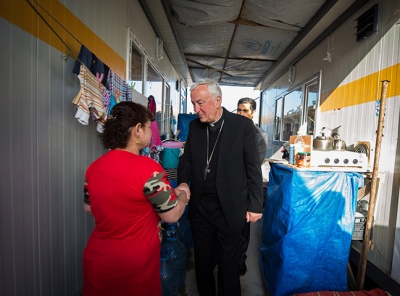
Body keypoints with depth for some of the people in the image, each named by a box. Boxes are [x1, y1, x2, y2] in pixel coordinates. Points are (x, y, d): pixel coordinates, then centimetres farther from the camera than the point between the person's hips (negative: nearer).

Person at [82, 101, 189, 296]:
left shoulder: (94, 166, -4)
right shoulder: (147, 168, -24)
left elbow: (89, 207, 11)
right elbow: (172, 215, -17)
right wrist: (182, 195, 3)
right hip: (133, 267, -5)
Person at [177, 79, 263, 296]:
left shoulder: (242, 125, -10)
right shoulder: (194, 125, 2)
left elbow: (253, 168, -7)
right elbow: (186, 158, 8)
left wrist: (255, 205, -6)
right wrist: (183, 182, -10)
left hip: (229, 208, -3)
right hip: (199, 206, 4)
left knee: (229, 263, 17)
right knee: (202, 260, 21)